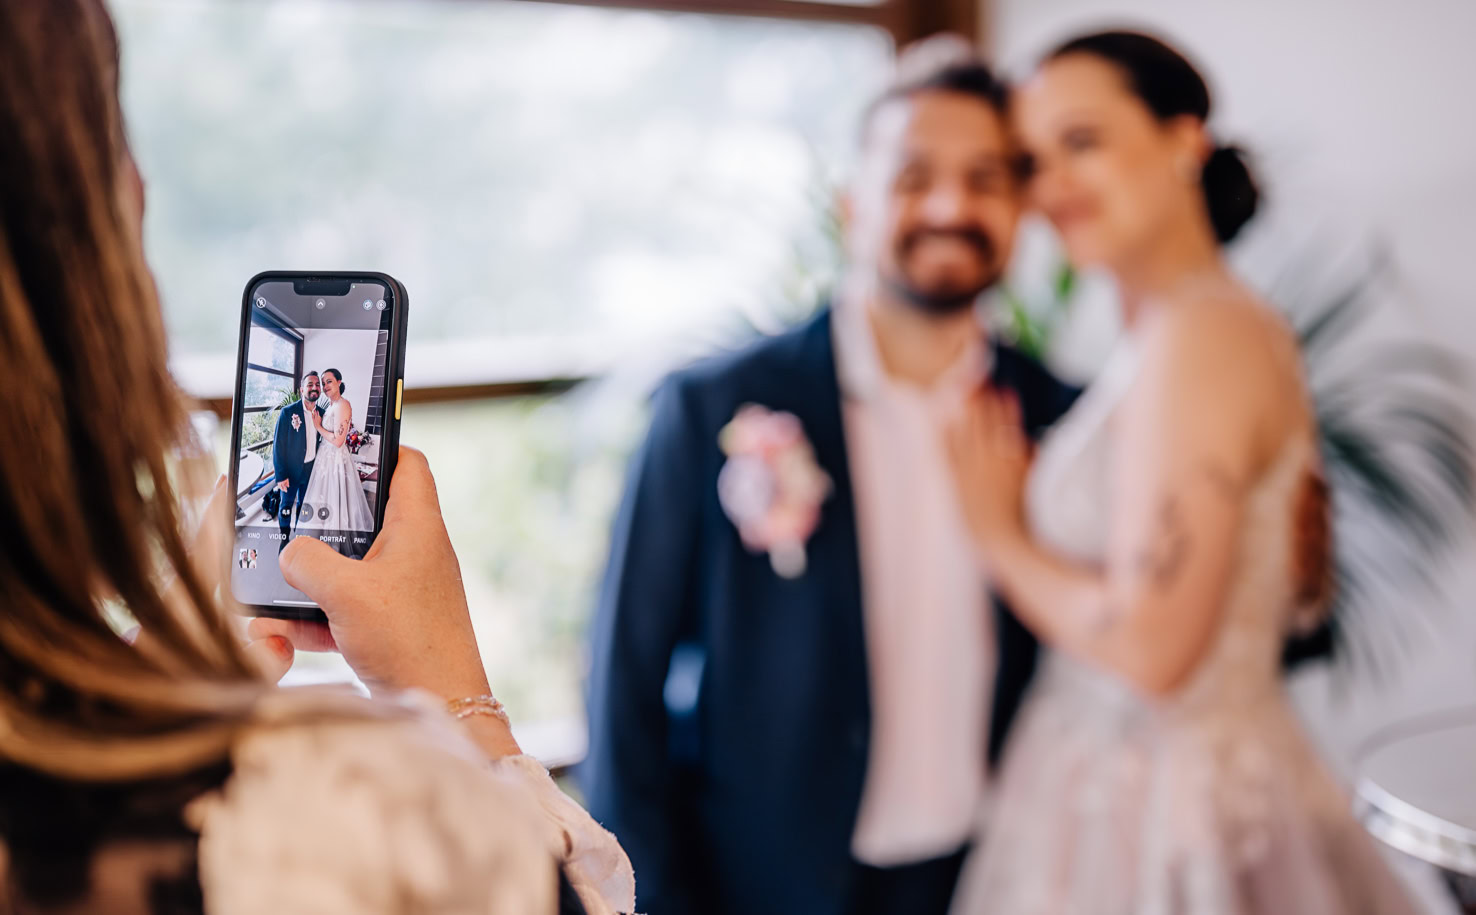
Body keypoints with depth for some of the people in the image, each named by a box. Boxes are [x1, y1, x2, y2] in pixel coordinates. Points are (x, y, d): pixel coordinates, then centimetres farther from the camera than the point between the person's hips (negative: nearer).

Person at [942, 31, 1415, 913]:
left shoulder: (1199, 333, -21)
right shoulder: (1233, 325, 7)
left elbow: (1149, 646, -25)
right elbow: (1299, 590, 13)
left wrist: (1000, 534, -9)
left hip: (1156, 807, -9)